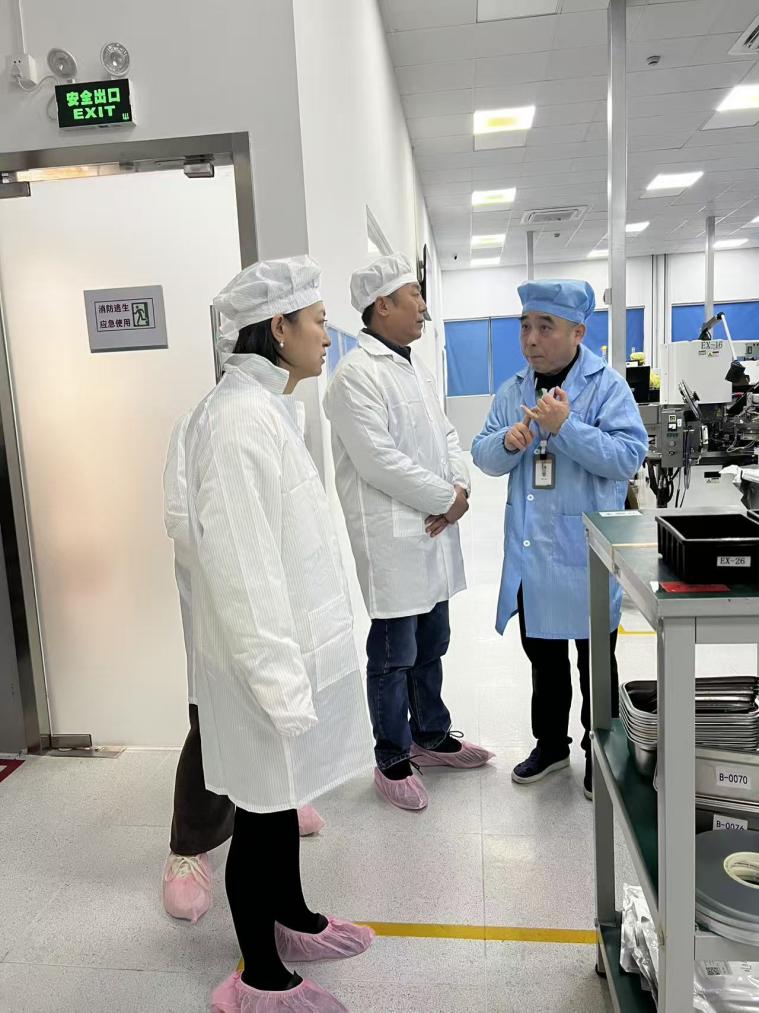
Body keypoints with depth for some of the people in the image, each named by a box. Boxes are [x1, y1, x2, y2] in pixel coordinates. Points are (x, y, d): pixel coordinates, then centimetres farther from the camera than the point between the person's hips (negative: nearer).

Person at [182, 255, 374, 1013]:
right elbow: (240, 562, -26)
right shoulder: (239, 417, -23)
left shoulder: (268, 406, 8)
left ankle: (291, 920, 45)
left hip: (290, 640, 9)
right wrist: (279, 679, -22)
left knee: (283, 797, 24)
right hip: (267, 656, -9)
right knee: (261, 813, 8)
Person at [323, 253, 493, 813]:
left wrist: (459, 488, -3)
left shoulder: (417, 368, 14)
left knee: (432, 646, 20)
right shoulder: (357, 374, -14)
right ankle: (392, 762, 22)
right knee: (393, 657, 5)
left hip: (433, 532, 9)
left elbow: (446, 435, 15)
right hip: (391, 539, -8)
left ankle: (431, 737, 38)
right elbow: (380, 462, -20)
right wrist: (446, 500, -12)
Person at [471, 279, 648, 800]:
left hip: (586, 552, -5)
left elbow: (629, 456, -19)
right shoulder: (513, 390, 7)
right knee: (542, 655, 19)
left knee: (595, 660, 11)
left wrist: (565, 427, -26)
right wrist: (508, 441, -16)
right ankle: (551, 744, 38)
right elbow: (484, 456, 5)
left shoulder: (607, 386, -9)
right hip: (530, 550, 5)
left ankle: (601, 753, 30)